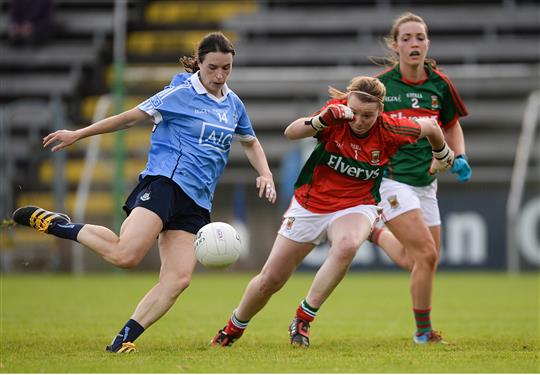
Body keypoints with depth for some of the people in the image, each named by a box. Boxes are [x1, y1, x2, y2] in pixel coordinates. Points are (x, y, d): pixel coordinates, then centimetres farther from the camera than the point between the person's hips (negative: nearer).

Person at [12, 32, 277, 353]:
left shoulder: (233, 104, 16)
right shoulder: (181, 93, -2)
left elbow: (250, 142, 35)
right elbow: (131, 117, 4)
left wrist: (266, 174, 18)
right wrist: (78, 134, 6)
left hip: (196, 203, 6)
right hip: (164, 182, -6)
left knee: (178, 279, -11)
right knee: (125, 254, -26)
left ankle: (124, 339, -6)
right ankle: (55, 224, -6)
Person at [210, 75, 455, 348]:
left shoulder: (389, 130, -17)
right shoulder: (336, 114, -20)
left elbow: (429, 127, 2)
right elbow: (290, 132, -33)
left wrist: (443, 156, 20)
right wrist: (321, 120, -50)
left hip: (356, 207, -1)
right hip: (310, 204, 1)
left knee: (347, 245, -38)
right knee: (270, 280, 5)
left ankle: (303, 320, -24)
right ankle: (234, 328, 35)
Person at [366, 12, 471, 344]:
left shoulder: (440, 84, 1)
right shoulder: (380, 85, -9)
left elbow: (452, 126, 17)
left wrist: (460, 158, 2)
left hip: (426, 183, 5)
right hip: (391, 178, -5)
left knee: (422, 262, 11)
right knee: (427, 254, -15)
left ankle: (377, 233, 38)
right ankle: (424, 331, 2)